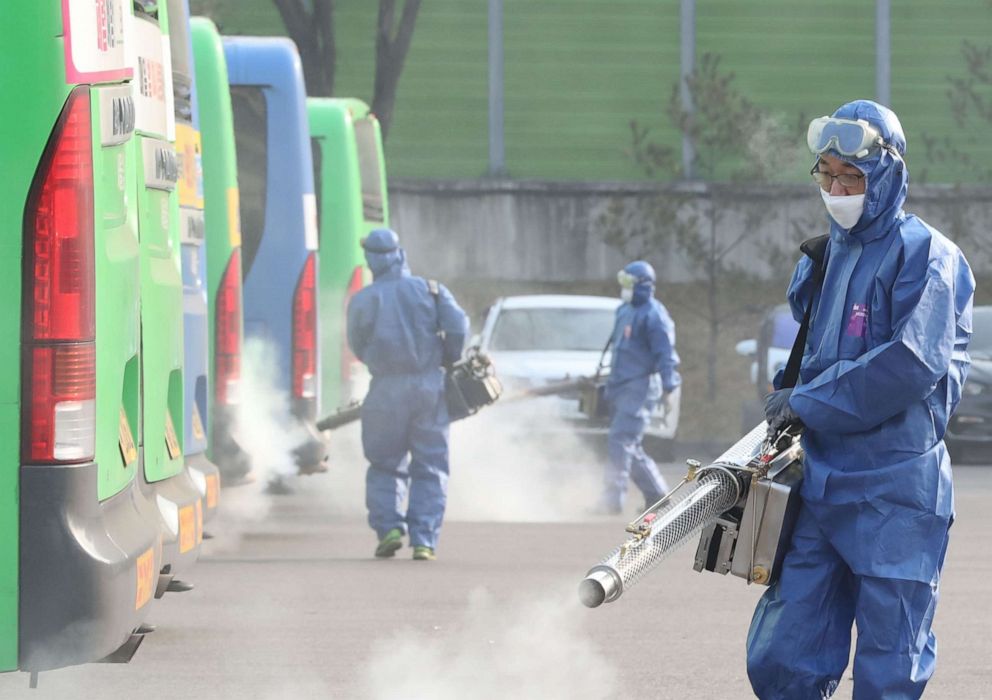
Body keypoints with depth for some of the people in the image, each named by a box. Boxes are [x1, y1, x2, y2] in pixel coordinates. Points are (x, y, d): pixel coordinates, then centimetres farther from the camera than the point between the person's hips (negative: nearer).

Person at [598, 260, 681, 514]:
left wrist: (668, 389, -19)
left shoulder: (654, 315, -11)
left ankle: (613, 499, -17)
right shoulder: (625, 311, 16)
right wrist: (611, 384, 26)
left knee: (621, 440, -16)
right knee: (630, 446, 11)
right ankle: (657, 494, 20)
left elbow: (666, 355, -15)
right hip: (621, 386, 10)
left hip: (641, 387, -10)